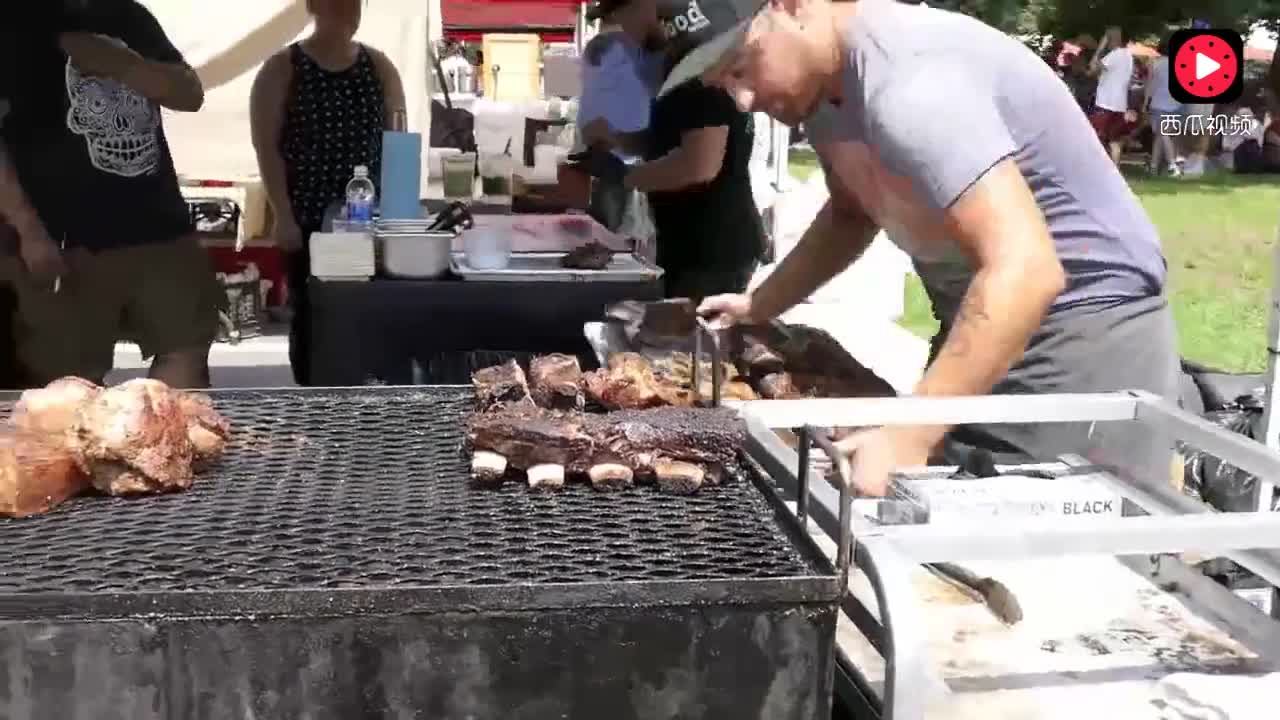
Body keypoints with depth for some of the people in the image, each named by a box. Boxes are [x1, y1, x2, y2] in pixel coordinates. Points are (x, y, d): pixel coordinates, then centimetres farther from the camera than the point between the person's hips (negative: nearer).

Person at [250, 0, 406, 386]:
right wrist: (283, 216, -12)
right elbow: (267, 146, -6)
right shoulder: (281, 69, -1)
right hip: (308, 218, -2)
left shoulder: (380, 68, 9)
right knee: (309, 314, 1)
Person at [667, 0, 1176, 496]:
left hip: (1088, 331, -9)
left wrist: (908, 439, -40)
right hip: (981, 326, 9)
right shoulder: (826, 82, 2)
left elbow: (1027, 272, -38)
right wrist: (758, 307, 11)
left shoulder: (906, 80, -29)